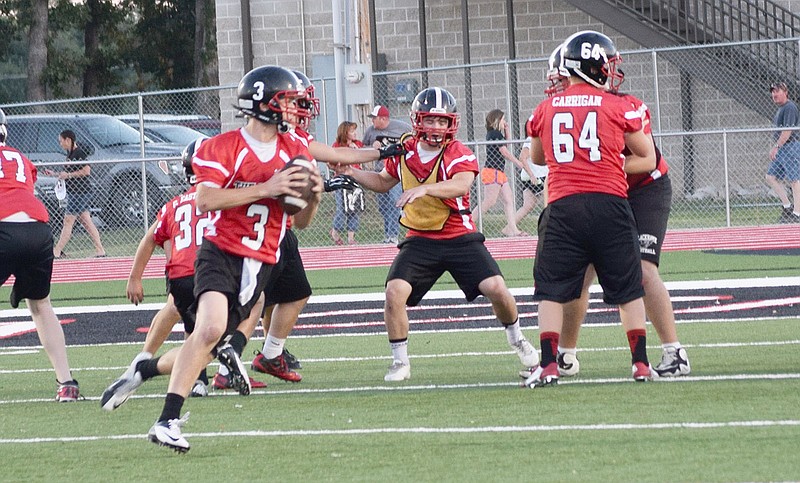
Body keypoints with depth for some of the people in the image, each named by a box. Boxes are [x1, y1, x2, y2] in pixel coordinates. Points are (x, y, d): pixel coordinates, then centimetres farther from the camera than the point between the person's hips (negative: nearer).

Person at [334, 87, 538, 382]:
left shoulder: (459, 155, -13)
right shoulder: (404, 151, 2)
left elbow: (461, 184, -36)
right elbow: (384, 182, 22)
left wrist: (424, 189, -50)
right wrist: (352, 174, 6)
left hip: (460, 238, -3)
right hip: (420, 241, 3)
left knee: (495, 288, -13)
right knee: (395, 292, -17)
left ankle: (517, 340, 18)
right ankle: (400, 363, -2)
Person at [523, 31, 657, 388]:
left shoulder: (545, 110, 9)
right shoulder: (619, 107, 3)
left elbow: (537, 158, 28)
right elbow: (648, 159, 12)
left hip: (562, 207, 1)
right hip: (609, 204, -1)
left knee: (551, 289, 8)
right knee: (628, 289, 11)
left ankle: (548, 365, -2)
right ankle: (640, 362, 11)